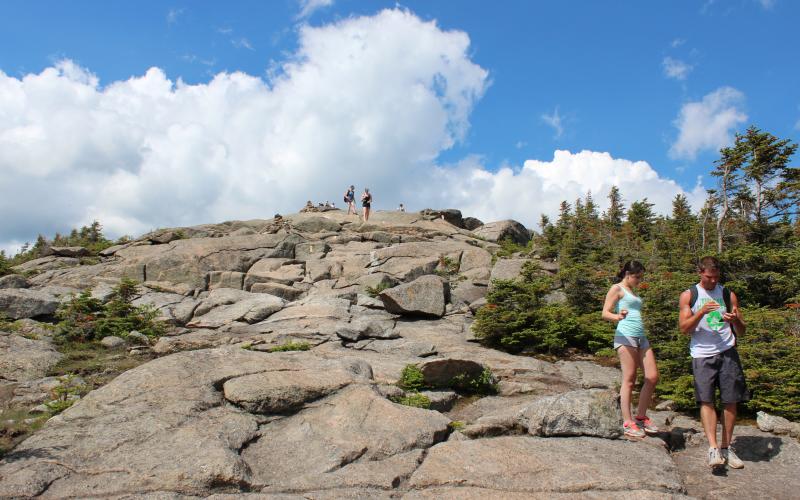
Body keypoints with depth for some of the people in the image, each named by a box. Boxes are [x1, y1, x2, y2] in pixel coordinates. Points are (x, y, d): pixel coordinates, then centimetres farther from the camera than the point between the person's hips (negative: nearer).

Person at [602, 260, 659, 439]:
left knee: (652, 377, 3)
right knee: (629, 379, -8)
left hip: (641, 337, 8)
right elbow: (605, 313, -9)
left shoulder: (633, 292, 25)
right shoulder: (617, 288, 1)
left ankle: (640, 417, 15)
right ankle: (628, 423, -5)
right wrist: (617, 316, -29)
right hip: (626, 336, -8)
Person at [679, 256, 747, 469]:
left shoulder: (728, 294, 11)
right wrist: (701, 312, -17)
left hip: (728, 352, 2)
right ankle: (713, 449, -13)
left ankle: (726, 447, 13)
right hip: (702, 355, -2)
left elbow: (741, 331, 11)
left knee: (731, 401, 1)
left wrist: (736, 320, -13)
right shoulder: (688, 296, 5)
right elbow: (684, 328, -2)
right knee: (706, 400, -10)